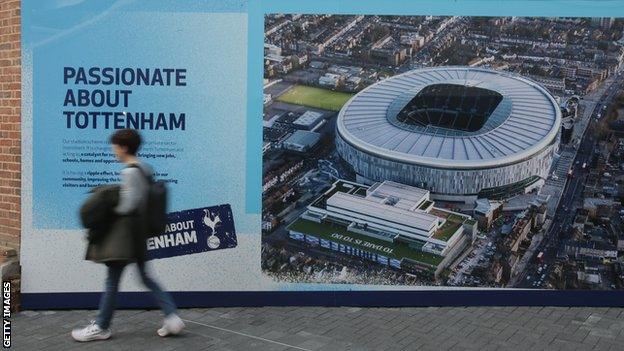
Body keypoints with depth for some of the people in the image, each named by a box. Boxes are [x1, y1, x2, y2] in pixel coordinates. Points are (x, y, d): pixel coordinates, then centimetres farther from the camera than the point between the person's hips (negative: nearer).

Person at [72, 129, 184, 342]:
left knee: (112, 280, 3)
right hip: (139, 232, 9)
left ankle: (101, 327, 15)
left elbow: (128, 206, -22)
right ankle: (172, 317, 9)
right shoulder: (144, 169, 10)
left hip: (127, 232, -9)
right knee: (145, 277, 14)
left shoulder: (130, 172, -17)